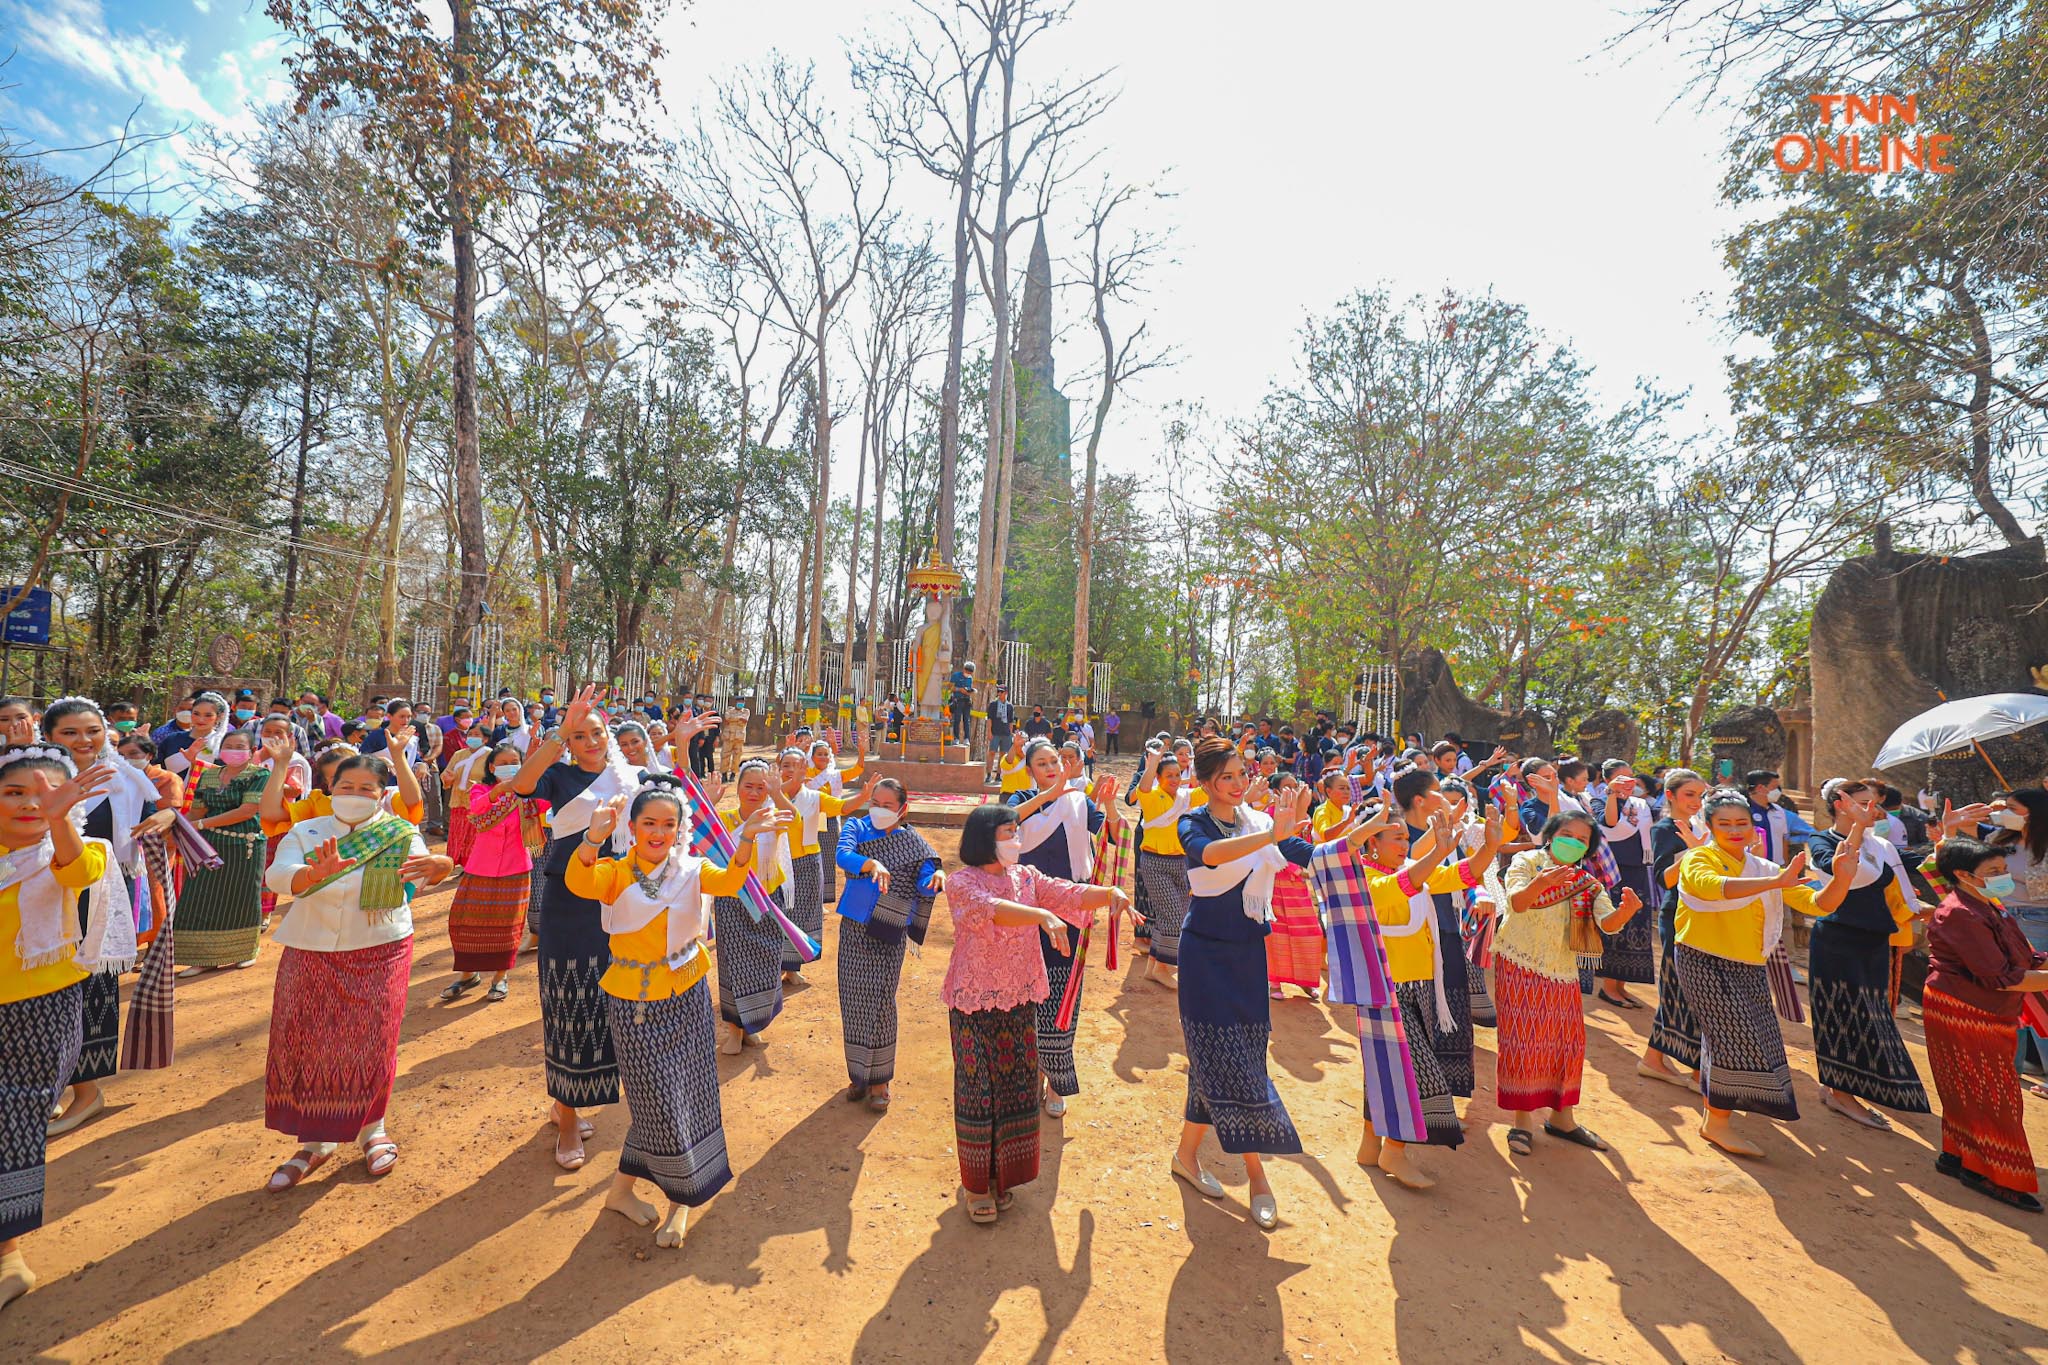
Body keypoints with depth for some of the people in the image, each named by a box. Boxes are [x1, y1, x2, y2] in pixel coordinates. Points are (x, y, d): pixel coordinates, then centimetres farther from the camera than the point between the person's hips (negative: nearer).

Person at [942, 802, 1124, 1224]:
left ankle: (1002, 1176, 31)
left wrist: (1109, 893, -24)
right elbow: (990, 908, -31)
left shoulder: (1026, 878, 5)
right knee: (977, 1089, 5)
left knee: (1016, 1086, 12)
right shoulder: (961, 883, -12)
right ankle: (976, 1183, 23)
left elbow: (1071, 895, -5)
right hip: (975, 1002, -5)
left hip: (1019, 1000, 5)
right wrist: (1042, 915, -44)